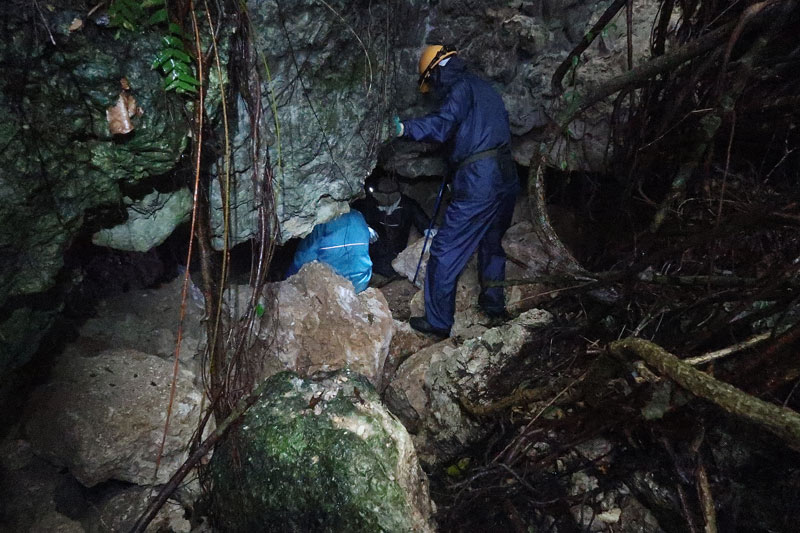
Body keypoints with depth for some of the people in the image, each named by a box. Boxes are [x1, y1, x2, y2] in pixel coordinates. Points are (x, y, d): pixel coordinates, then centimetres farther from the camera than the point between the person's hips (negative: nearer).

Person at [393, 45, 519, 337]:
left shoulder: (462, 88, -6)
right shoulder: (486, 88, 22)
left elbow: (442, 124, -24)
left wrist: (402, 127, -36)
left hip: (479, 183, -9)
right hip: (507, 180, 9)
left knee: (445, 251, -1)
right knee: (491, 241, 27)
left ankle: (438, 321, 6)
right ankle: (493, 302, 41)